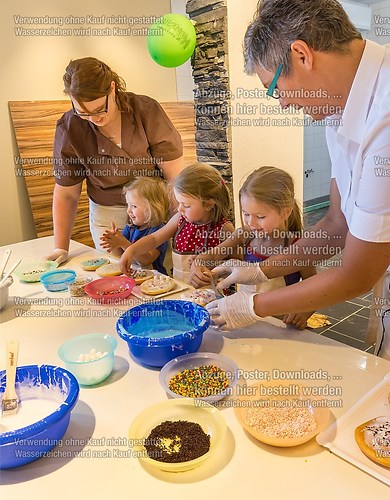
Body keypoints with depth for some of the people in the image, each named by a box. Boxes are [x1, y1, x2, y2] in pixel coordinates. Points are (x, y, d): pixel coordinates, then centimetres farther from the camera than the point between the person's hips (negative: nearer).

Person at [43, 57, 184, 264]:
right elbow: (66, 194, -3)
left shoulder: (146, 111, -16)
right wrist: (60, 248, -5)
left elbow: (175, 176, -14)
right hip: (107, 214, 1)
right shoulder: (68, 128, -11)